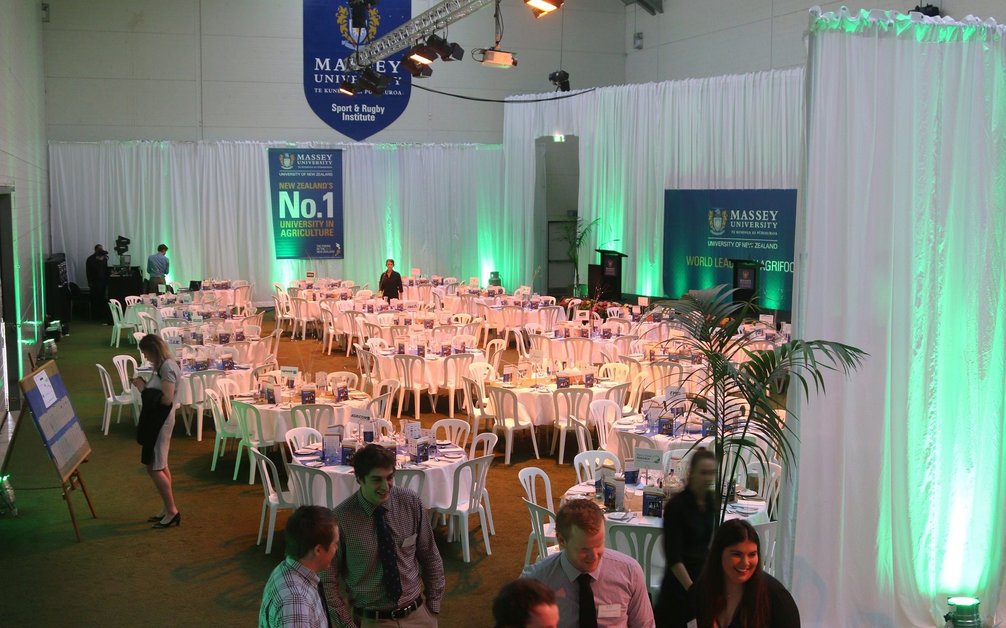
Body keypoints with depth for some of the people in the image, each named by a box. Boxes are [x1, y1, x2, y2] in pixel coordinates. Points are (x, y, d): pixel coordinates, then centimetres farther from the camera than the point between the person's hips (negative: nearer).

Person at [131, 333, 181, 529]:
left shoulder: (167, 368, -20)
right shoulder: (163, 366, 9)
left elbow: (167, 399, -25)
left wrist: (144, 389, -17)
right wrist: (145, 386, -3)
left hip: (160, 421, -10)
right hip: (155, 419, 10)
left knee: (153, 468, -6)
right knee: (160, 466, 15)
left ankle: (172, 512, 0)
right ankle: (168, 509, 23)